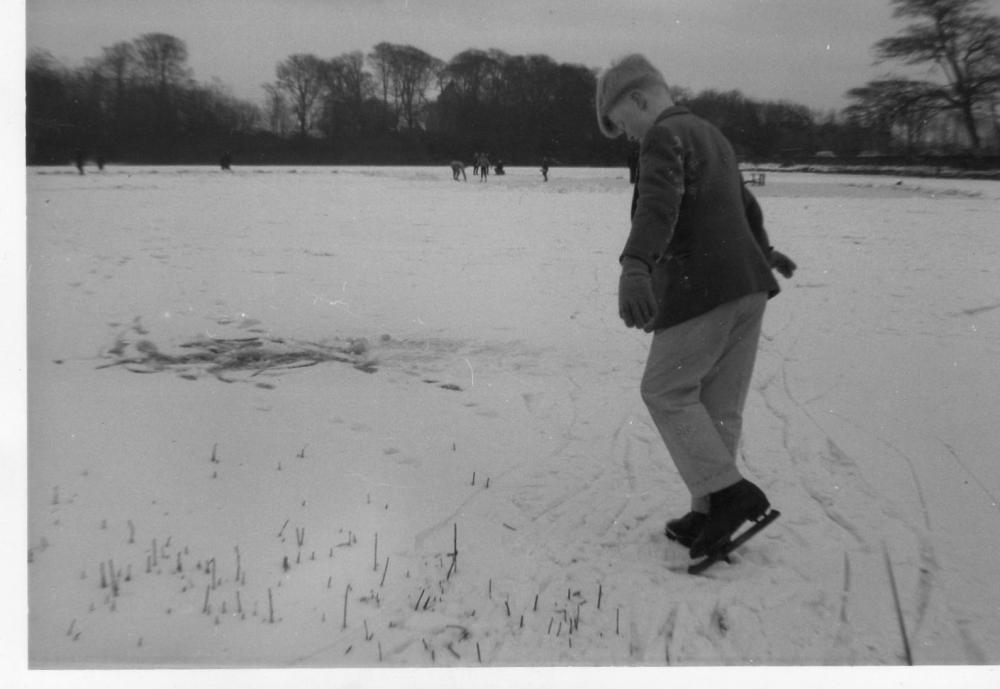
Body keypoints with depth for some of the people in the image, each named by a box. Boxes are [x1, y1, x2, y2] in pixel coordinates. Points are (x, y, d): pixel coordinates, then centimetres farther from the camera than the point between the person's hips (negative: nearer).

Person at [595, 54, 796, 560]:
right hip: (748, 286, 9)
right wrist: (764, 251, 55)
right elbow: (744, 202, 39)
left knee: (666, 391, 3)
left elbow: (659, 204, -29)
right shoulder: (711, 135, 23)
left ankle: (729, 492, -3)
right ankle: (709, 516, 17)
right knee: (720, 405, 11)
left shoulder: (664, 138, -7)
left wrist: (634, 266, -45)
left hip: (700, 291, -9)